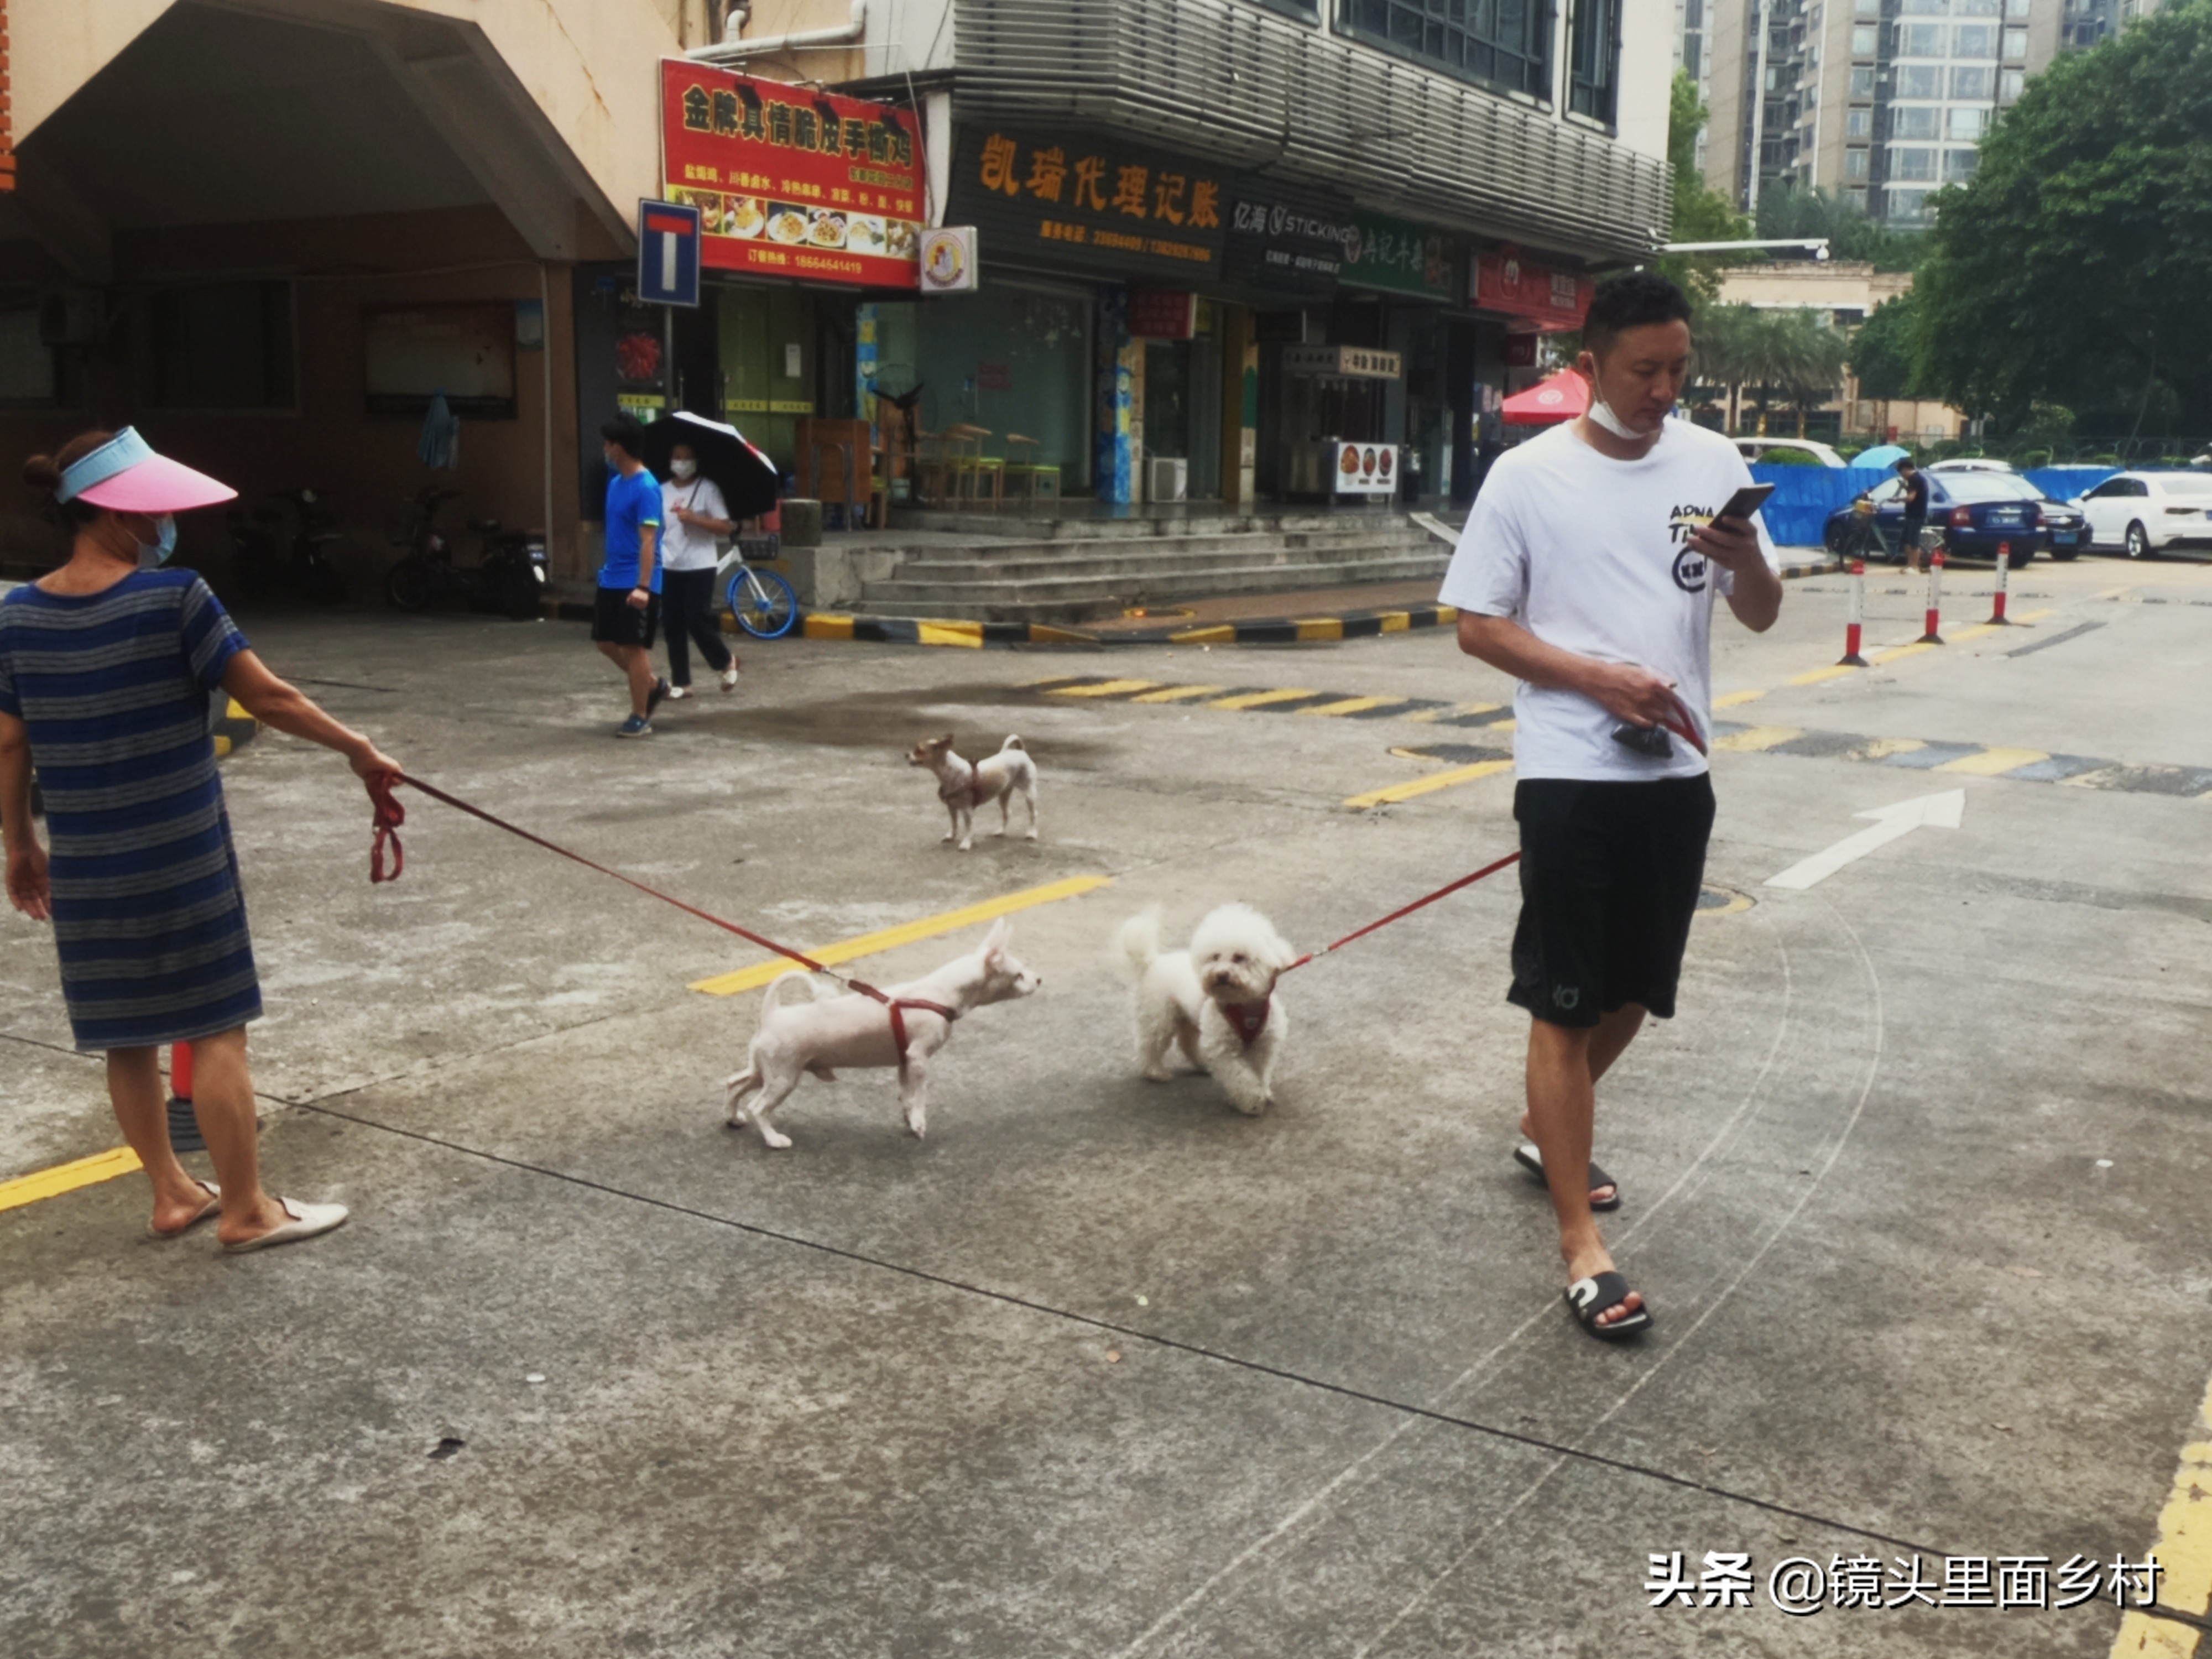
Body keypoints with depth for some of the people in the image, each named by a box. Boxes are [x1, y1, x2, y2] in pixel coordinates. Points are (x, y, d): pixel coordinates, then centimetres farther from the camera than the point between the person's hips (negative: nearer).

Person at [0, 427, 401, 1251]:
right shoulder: (173, 598, -15)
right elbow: (268, 697, -12)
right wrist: (358, 749, 1)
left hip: (85, 864, 6)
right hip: (179, 858, -6)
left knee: (125, 1036, 15)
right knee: (215, 1029, 4)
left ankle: (172, 1194, 27)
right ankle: (246, 1209, 12)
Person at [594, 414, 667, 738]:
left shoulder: (646, 488, -17)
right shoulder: (615, 481, 10)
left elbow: (648, 540, -22)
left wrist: (643, 586, -27)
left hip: (635, 584, -9)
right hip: (611, 580, 9)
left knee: (633, 647, -2)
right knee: (606, 642, 12)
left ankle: (640, 718, 9)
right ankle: (654, 685, 29)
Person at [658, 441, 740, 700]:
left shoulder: (708, 488, -4)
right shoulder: (662, 491, 9)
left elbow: (724, 527, -9)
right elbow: (656, 528, 13)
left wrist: (693, 518, -20)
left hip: (699, 567, -4)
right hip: (669, 567, 4)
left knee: (698, 622, -5)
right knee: (674, 626, 4)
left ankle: (726, 662, 22)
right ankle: (680, 683, 11)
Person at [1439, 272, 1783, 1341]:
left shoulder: (1714, 463, 4)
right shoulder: (1528, 476, -6)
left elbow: (1761, 617, 7)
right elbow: (1477, 624, -5)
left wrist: (1747, 561, -16)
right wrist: (1603, 679, -17)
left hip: (1677, 773, 5)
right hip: (1570, 774, -5)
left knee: (1635, 990, 17)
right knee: (1565, 1003, -3)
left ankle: (1545, 1131, 43)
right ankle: (1582, 1245, 3)